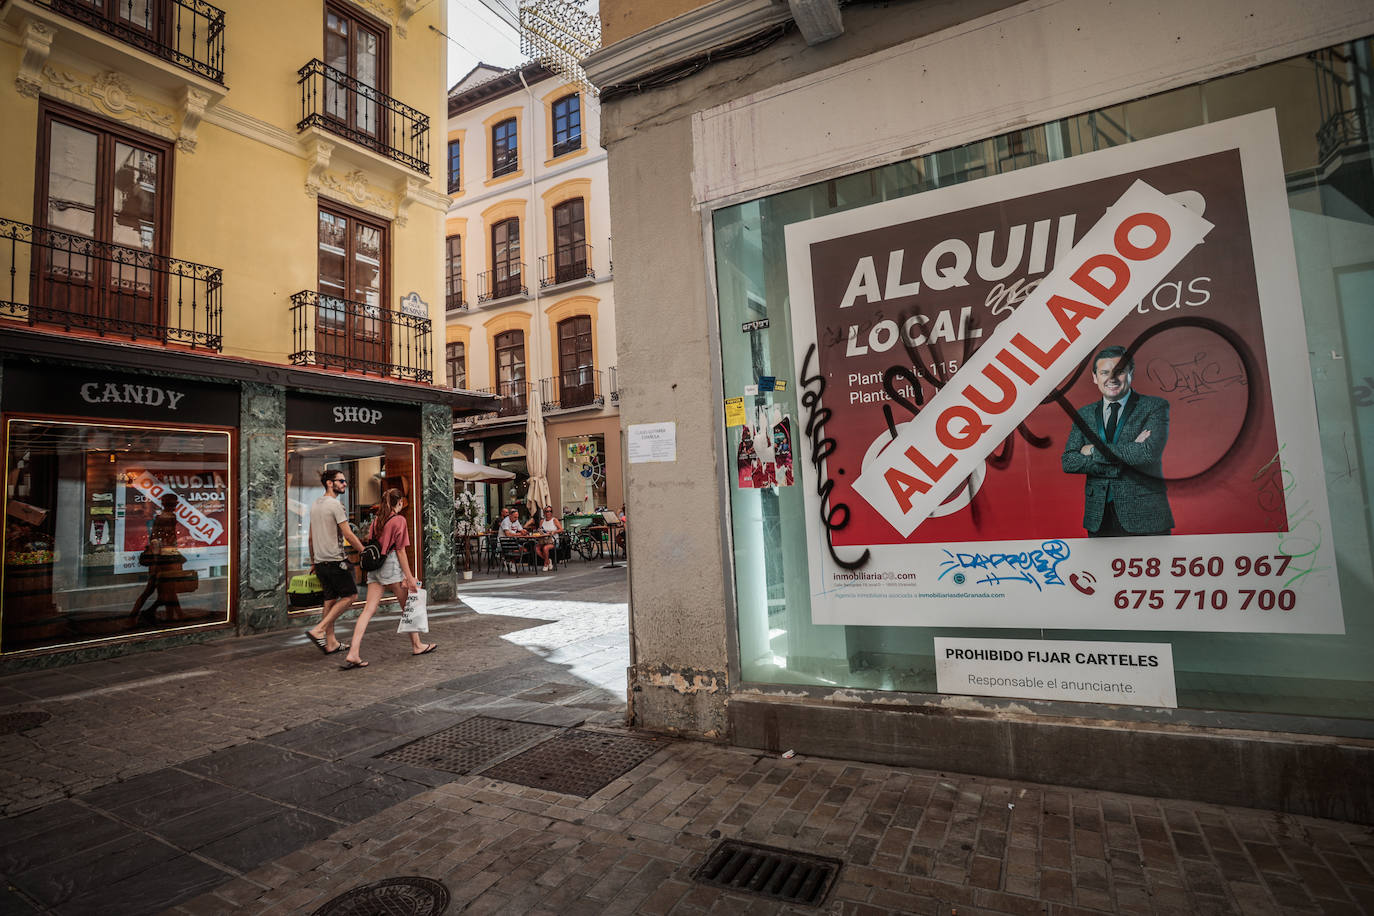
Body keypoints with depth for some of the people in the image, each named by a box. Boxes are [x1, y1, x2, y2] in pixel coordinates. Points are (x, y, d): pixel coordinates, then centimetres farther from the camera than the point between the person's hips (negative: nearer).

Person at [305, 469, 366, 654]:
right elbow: (348, 535, -16)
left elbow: (311, 537, 19)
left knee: (330, 600, 12)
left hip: (320, 561, 9)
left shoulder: (314, 505, 15)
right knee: (350, 595, 2)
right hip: (335, 560, -9)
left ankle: (330, 643, 15)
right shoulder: (335, 505, -13)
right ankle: (318, 630, -5)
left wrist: (313, 562, 25)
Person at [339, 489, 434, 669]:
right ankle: (417, 645, 20)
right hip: (391, 565, -6)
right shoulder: (399, 520, -7)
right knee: (407, 606, 9)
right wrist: (409, 577, -7)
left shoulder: (376, 519, 12)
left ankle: (353, 654, -5)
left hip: (374, 566, 6)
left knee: (369, 609, 2)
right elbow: (400, 551, -9)